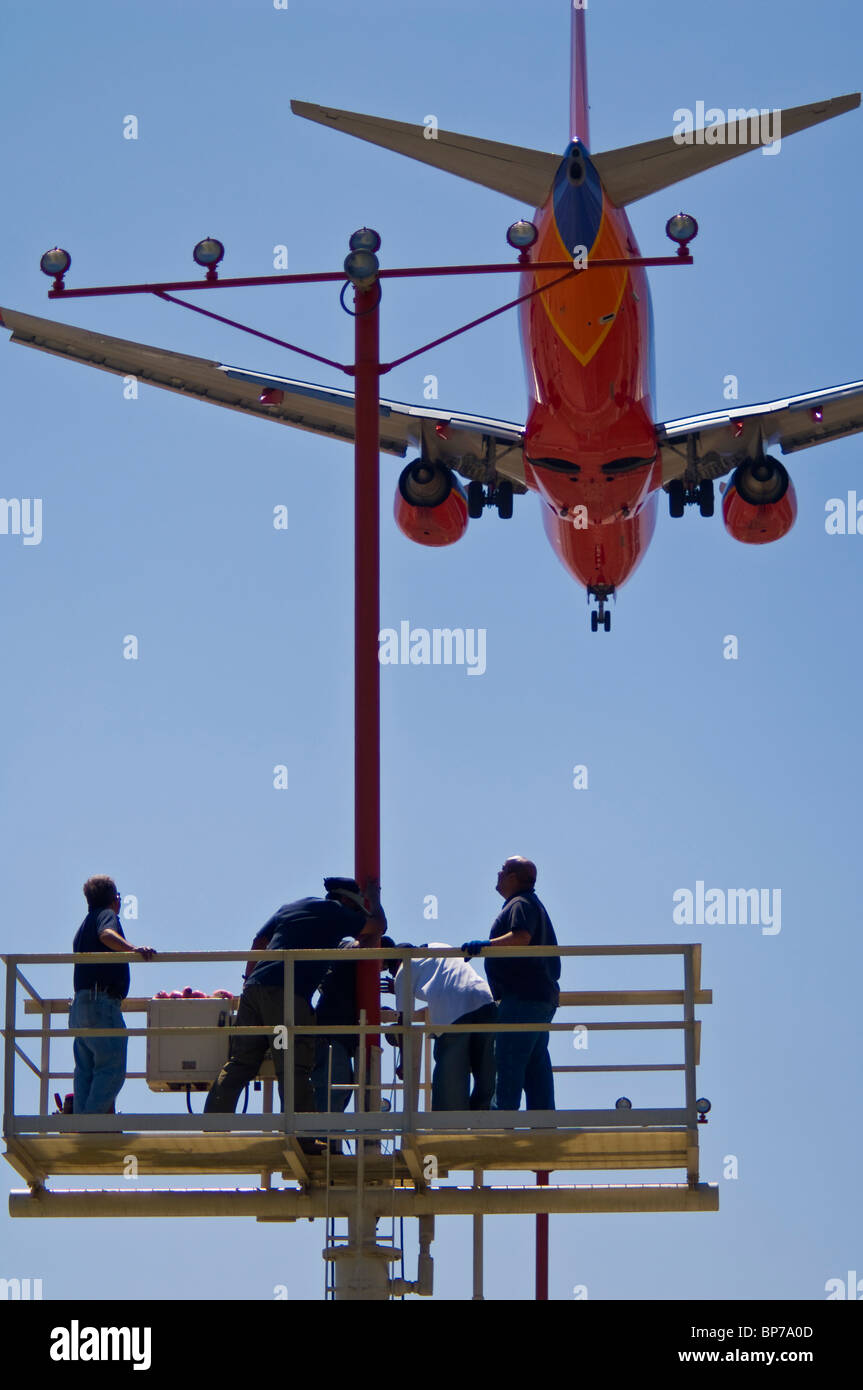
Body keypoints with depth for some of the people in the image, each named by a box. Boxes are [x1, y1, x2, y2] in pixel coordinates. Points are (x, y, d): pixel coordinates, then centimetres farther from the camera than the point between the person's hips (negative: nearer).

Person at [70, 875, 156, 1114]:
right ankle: (92, 1120, -18)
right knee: (112, 1069, -10)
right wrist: (134, 949, -39)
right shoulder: (107, 915, 0)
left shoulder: (85, 924, 26)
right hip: (102, 1003, -9)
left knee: (85, 1071, 8)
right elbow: (106, 934, -24)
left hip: (80, 1005, 9)